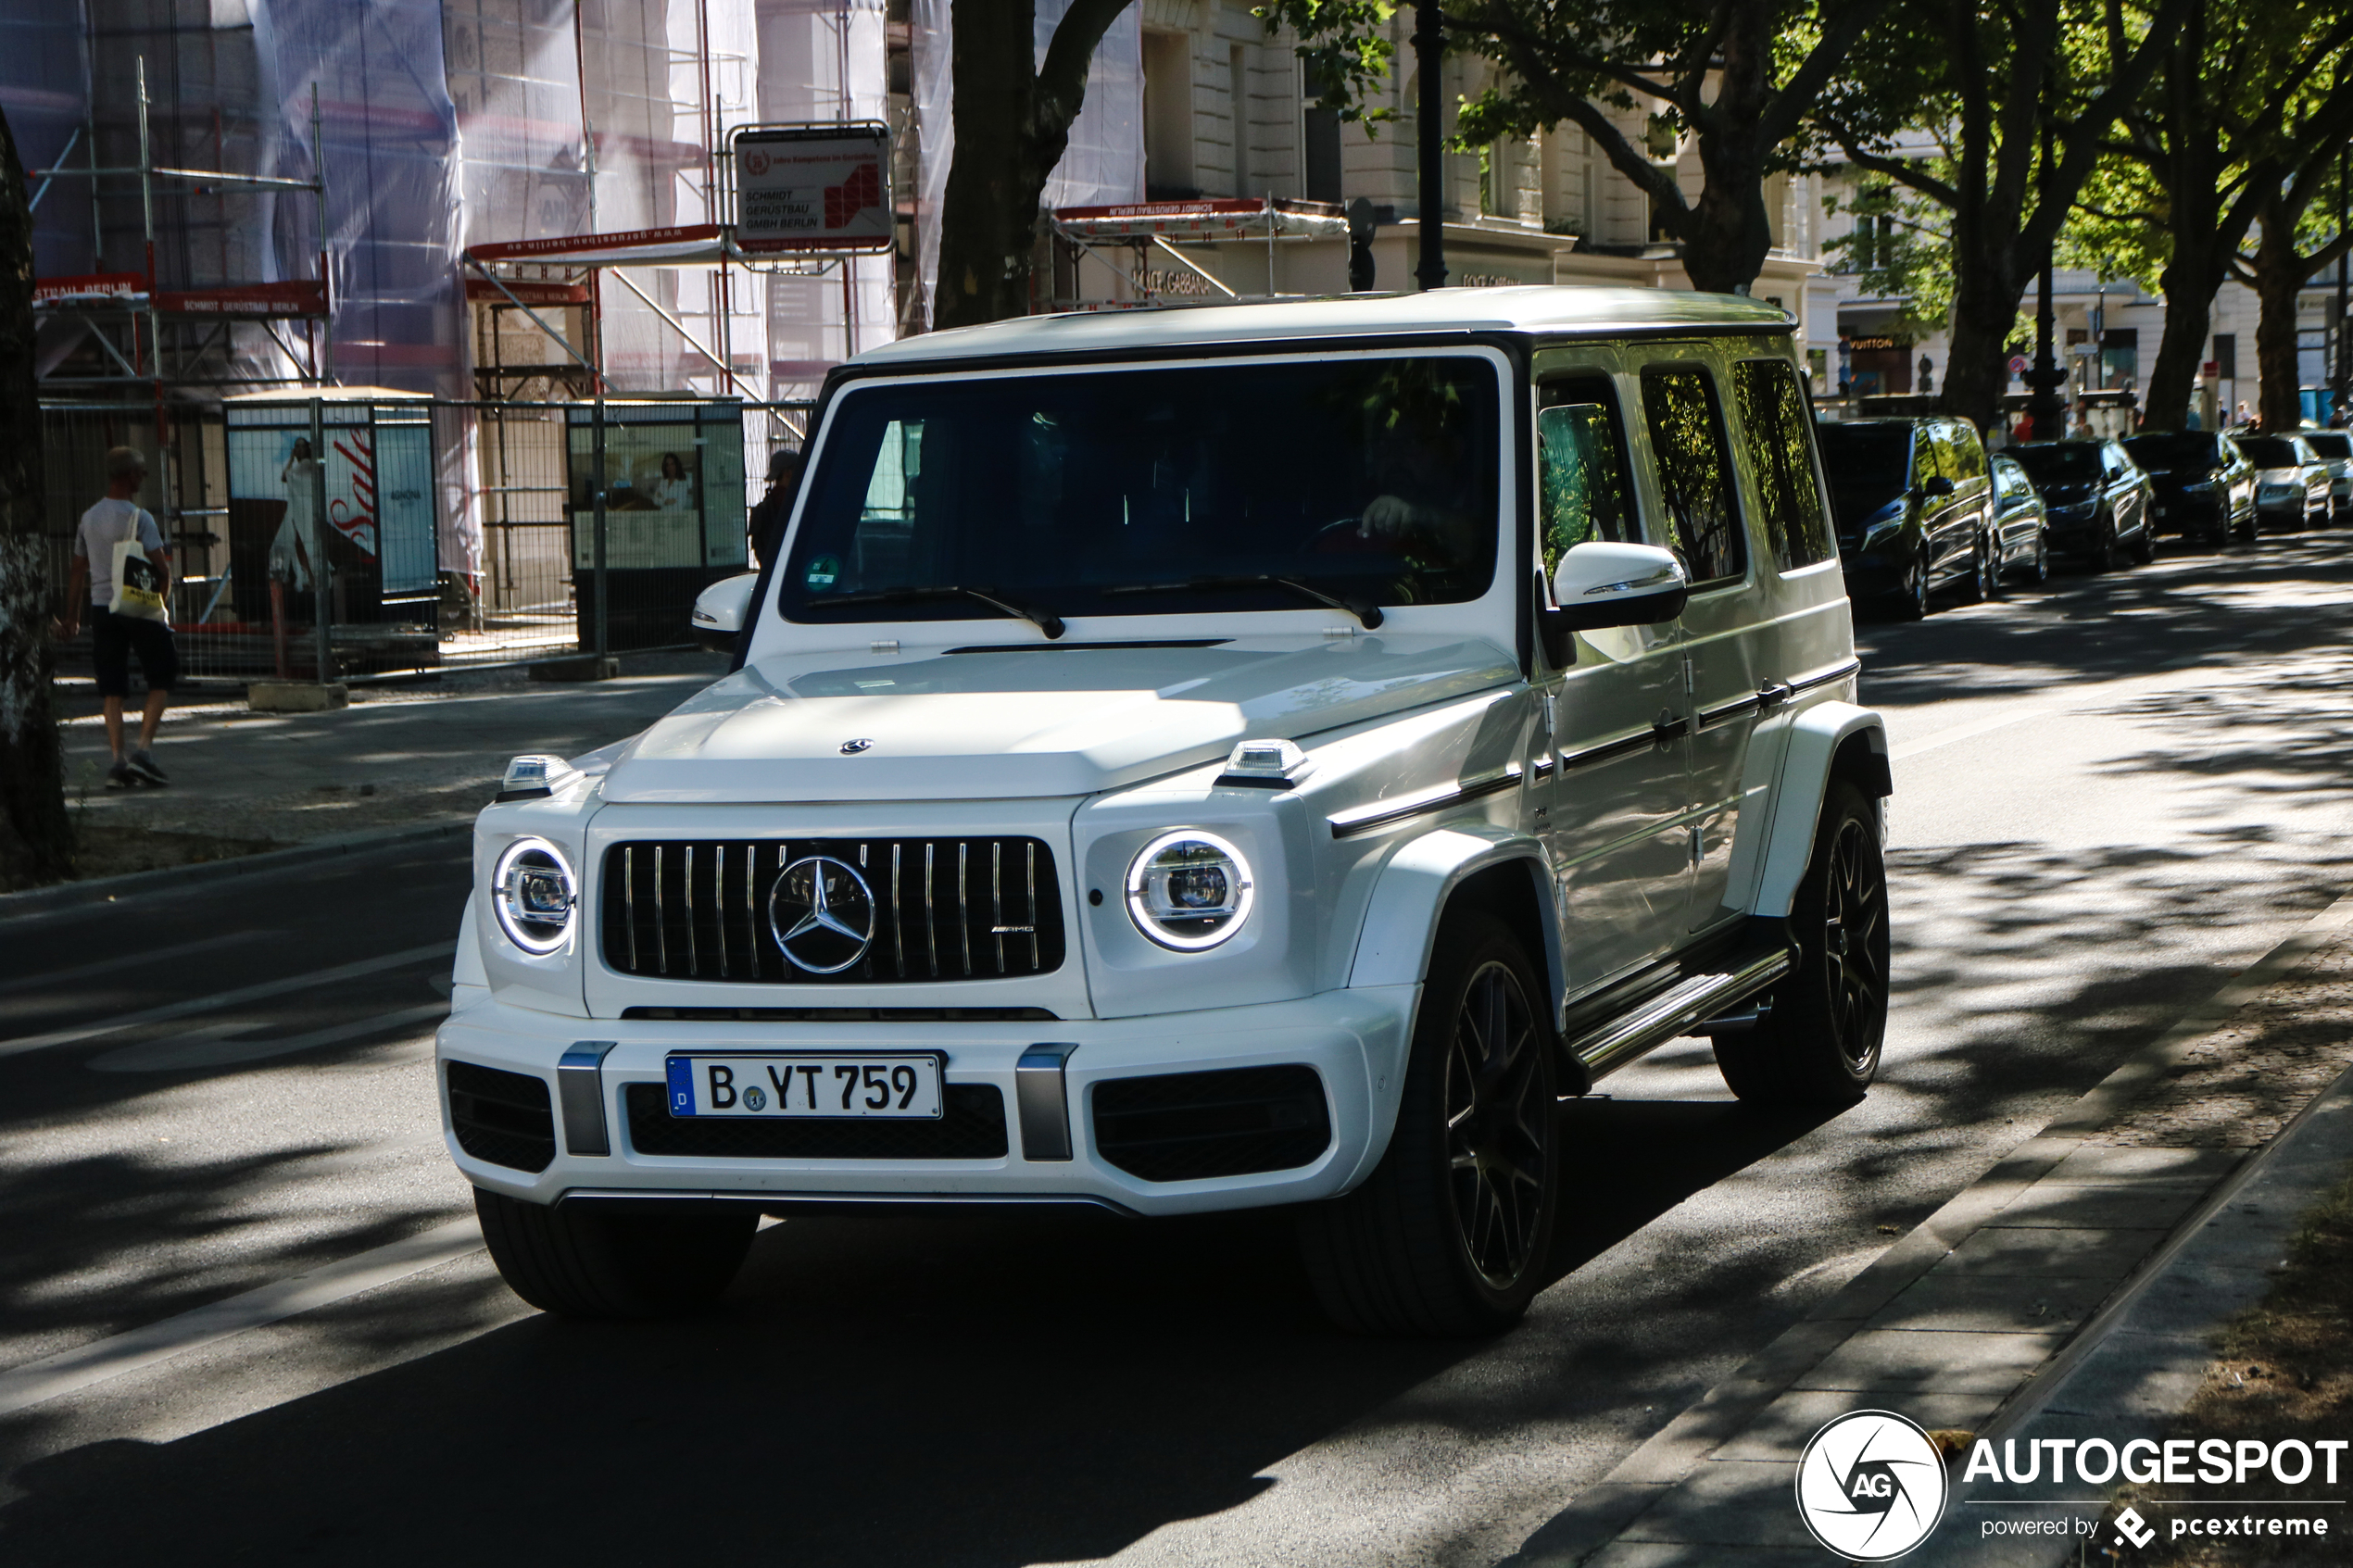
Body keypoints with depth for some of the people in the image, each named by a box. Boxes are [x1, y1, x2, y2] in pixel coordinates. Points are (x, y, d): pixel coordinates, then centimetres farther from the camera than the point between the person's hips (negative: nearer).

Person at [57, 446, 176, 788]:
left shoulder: (89, 518, 8)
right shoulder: (138, 517, -10)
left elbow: (79, 572, 13)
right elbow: (161, 567, -14)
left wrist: (72, 617, 18)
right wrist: (162, 600, 4)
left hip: (102, 608, 5)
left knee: (112, 689, 6)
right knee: (160, 679, 6)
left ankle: (117, 760, -2)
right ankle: (144, 750, -7)